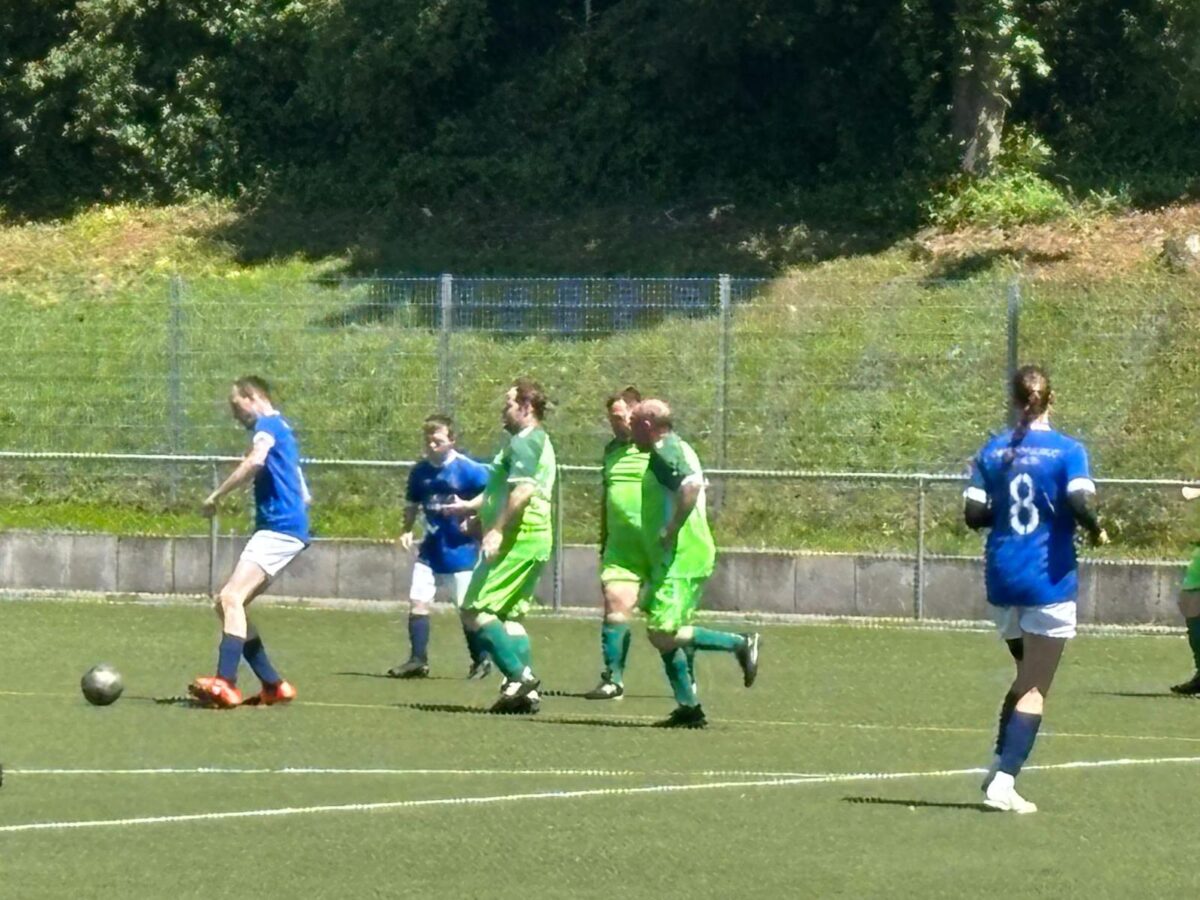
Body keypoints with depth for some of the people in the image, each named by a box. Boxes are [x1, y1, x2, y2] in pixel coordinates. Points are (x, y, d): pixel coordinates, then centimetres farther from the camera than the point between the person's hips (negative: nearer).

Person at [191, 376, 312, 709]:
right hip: (285, 527, 10)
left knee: (232, 598, -22)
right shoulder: (282, 429, 25)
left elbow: (255, 460, -27)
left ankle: (225, 684, -35)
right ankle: (274, 685, 9)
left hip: (278, 528, -10)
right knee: (227, 602, 11)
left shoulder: (267, 424, -5)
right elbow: (304, 496, 29)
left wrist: (216, 495, -21)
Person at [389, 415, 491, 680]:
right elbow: (413, 504, 15)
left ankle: (481, 660, 18)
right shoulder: (420, 471, 3)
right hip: (431, 548, 5)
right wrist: (407, 530, 1)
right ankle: (417, 661, -2)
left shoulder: (469, 469, -12)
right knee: (418, 601, -5)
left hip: (461, 548, -5)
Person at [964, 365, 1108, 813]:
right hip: (1048, 580, -5)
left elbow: (974, 514, 0)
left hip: (1002, 579, 5)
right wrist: (1096, 530, -1)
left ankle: (1000, 767, 14)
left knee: (1027, 675, 23)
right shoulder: (1067, 451, -8)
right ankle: (1003, 782, -10)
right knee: (1035, 689, 0)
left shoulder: (992, 451, 4)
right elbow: (1080, 503, -21)